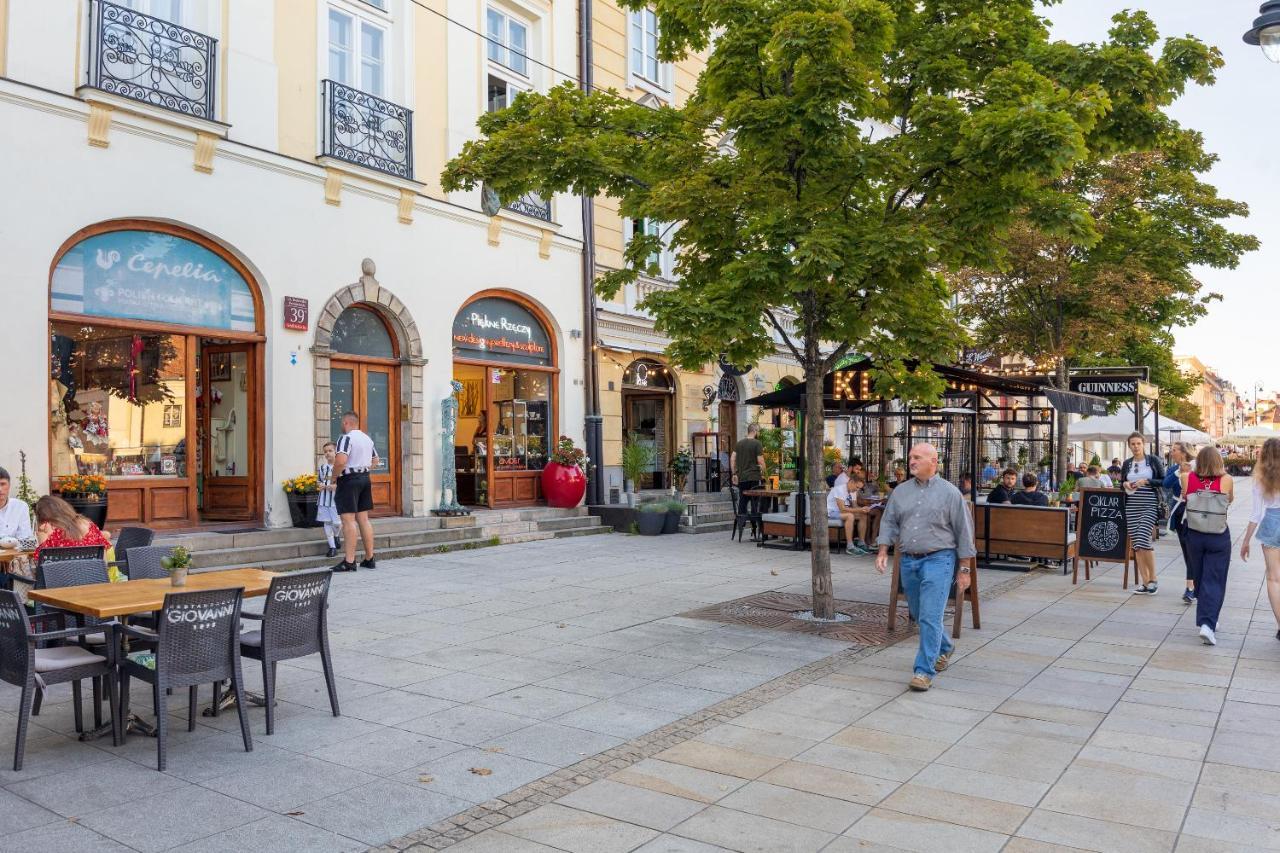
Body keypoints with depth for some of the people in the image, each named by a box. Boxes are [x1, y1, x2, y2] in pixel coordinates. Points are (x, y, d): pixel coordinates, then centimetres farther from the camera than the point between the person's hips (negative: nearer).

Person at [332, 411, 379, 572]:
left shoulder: (346, 438, -12)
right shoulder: (368, 439, 14)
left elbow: (341, 461, -25)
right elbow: (375, 462, 20)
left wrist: (335, 472, -9)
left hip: (349, 480, -8)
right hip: (365, 478, 8)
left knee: (348, 520, -8)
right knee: (363, 519, 12)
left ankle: (349, 561, -10)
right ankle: (369, 559, 15)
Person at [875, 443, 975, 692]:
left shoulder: (949, 492, -2)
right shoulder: (900, 491, 9)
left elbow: (963, 531, 0)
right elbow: (889, 522, 13)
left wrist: (964, 569, -1)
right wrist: (883, 551, -2)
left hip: (938, 560, -5)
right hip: (908, 561, 5)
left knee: (930, 617, -12)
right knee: (920, 614, 17)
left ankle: (924, 671, -7)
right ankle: (944, 648, 42)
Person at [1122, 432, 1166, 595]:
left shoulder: (1153, 460, 1)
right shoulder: (1127, 464, 12)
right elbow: (1121, 482, 20)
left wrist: (1147, 481, -13)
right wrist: (1125, 484, -2)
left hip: (1149, 506, -4)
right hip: (1131, 506, 5)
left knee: (1143, 541, -17)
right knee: (1136, 545, 3)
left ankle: (1152, 579, 1)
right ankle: (1144, 582, 11)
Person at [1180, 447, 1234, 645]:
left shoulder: (1187, 478, -7)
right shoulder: (1226, 480, -10)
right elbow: (1230, 499, 10)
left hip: (1193, 534, 2)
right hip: (1218, 536, -2)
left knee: (1199, 578, 18)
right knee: (1214, 581, 2)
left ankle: (1205, 619, 31)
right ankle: (1208, 624, -11)